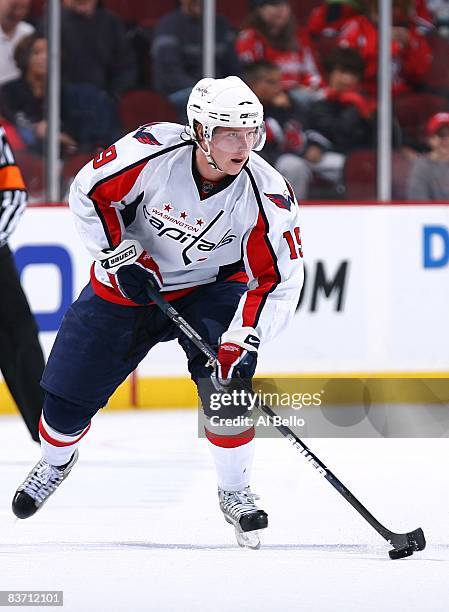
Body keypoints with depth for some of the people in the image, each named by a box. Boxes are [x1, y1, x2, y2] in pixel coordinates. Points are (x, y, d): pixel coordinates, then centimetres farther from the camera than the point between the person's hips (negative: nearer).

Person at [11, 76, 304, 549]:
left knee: (225, 379, -25)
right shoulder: (153, 151, -28)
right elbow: (89, 192, -13)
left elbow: (278, 279, -20)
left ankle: (235, 493, -3)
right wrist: (120, 255, -19)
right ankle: (57, 459, 39)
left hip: (211, 285, 0)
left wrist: (244, 339, -31)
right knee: (68, 390, 4)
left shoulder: (267, 195, -26)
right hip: (129, 279, 1)